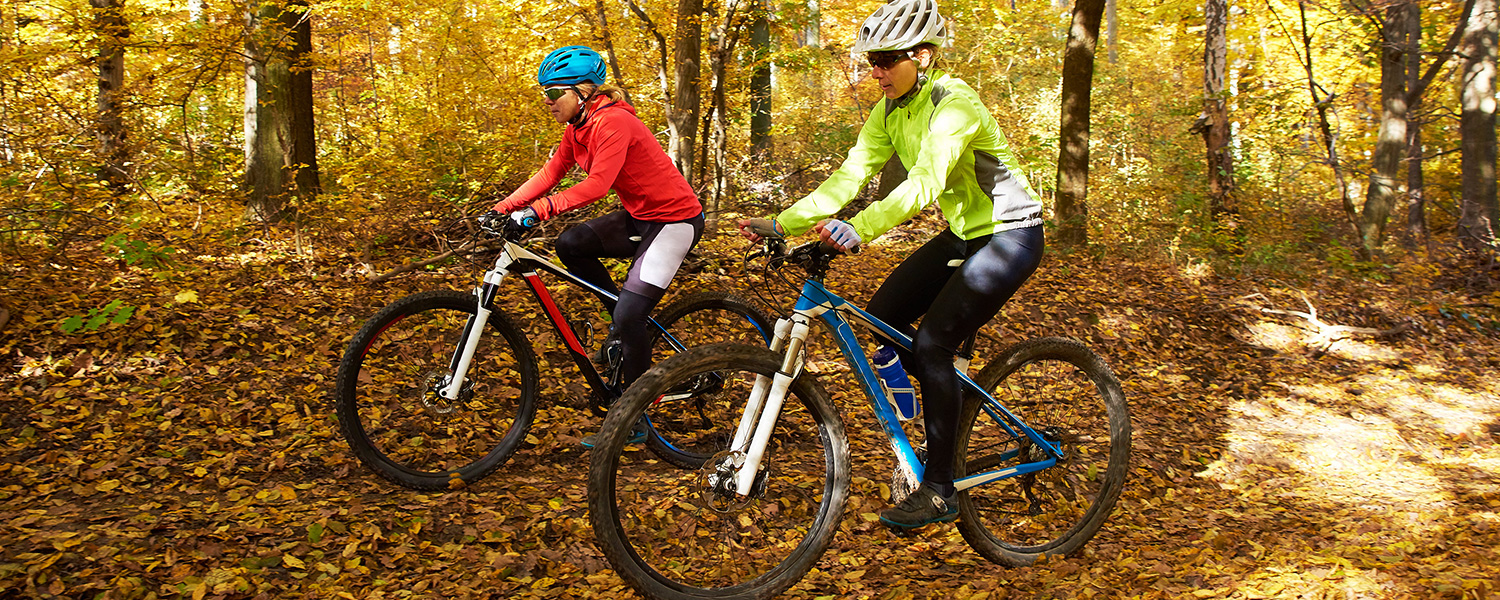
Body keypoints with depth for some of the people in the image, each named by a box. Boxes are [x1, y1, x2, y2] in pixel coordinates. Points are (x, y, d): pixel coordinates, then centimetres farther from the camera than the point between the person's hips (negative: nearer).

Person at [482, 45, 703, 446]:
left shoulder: (613, 121, -23)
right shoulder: (577, 127, 6)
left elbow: (597, 184, -33)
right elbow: (550, 174, 6)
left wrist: (538, 211, -39)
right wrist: (501, 210, -2)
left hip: (675, 220, -9)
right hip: (639, 216, 9)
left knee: (629, 314, -15)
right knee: (571, 245, -2)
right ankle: (625, 327, 12)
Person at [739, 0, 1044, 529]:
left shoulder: (954, 104, -25)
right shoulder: (890, 110, 0)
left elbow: (925, 183, -40)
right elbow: (849, 177, -6)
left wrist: (859, 228, -54)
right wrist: (780, 222, -17)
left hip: (1010, 234, -8)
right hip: (962, 233, 8)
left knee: (930, 343, -17)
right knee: (881, 318, 0)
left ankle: (939, 490, -7)